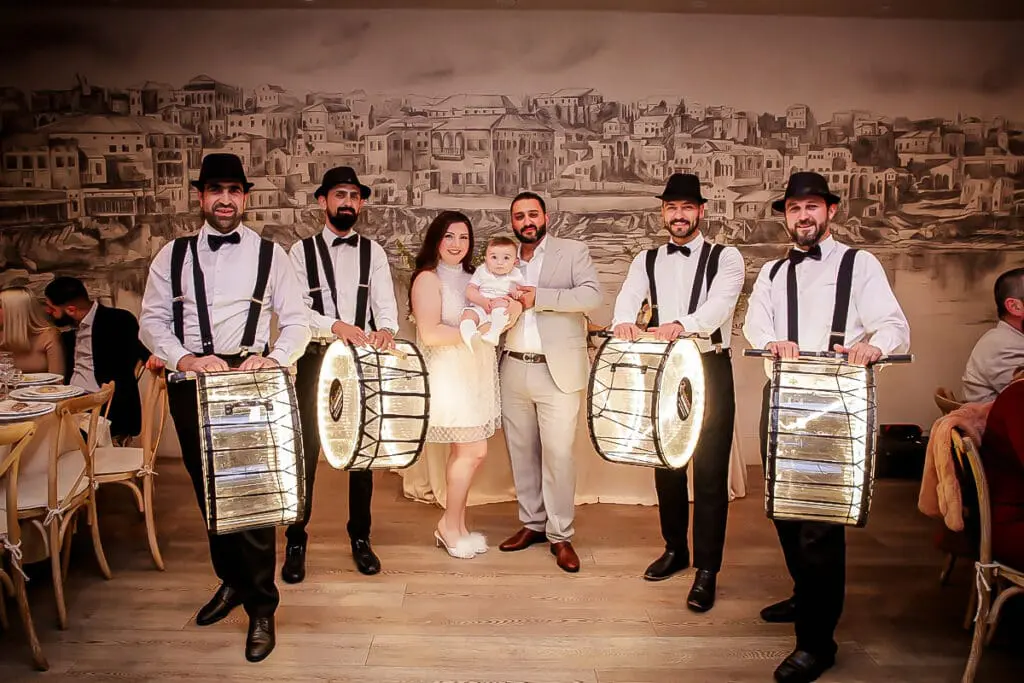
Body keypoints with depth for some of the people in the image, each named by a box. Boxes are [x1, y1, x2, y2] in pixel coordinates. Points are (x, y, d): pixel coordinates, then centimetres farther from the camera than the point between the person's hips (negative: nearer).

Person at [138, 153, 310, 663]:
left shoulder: (269, 254, 2)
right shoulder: (173, 255, 9)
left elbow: (296, 321, 1)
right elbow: (152, 319, 7)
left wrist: (275, 358, -17)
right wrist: (184, 358, -10)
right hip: (189, 384, 4)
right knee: (207, 489, 15)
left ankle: (261, 609, 10)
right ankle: (232, 581, 37)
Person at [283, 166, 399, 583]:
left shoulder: (373, 252, 8)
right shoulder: (302, 251, 3)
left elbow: (385, 302, -4)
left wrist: (386, 328, -27)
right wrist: (336, 325, -25)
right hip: (315, 359, -1)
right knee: (306, 450, 1)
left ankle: (360, 538, 23)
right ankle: (295, 543, 15)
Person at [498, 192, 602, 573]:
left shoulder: (573, 252, 3)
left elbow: (592, 296, -11)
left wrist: (539, 297, -16)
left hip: (557, 370, -4)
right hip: (513, 370, 5)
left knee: (558, 453, -6)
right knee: (521, 451, 10)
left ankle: (560, 535, 6)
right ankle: (532, 523, 24)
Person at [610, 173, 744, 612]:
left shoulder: (725, 257, 0)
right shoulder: (647, 260, 11)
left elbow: (720, 304, -19)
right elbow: (628, 297, -8)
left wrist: (680, 325, -39)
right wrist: (624, 322, -32)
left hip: (710, 370, -4)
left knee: (710, 470, -3)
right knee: (665, 463, 12)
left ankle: (707, 570, 8)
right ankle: (675, 550, 31)